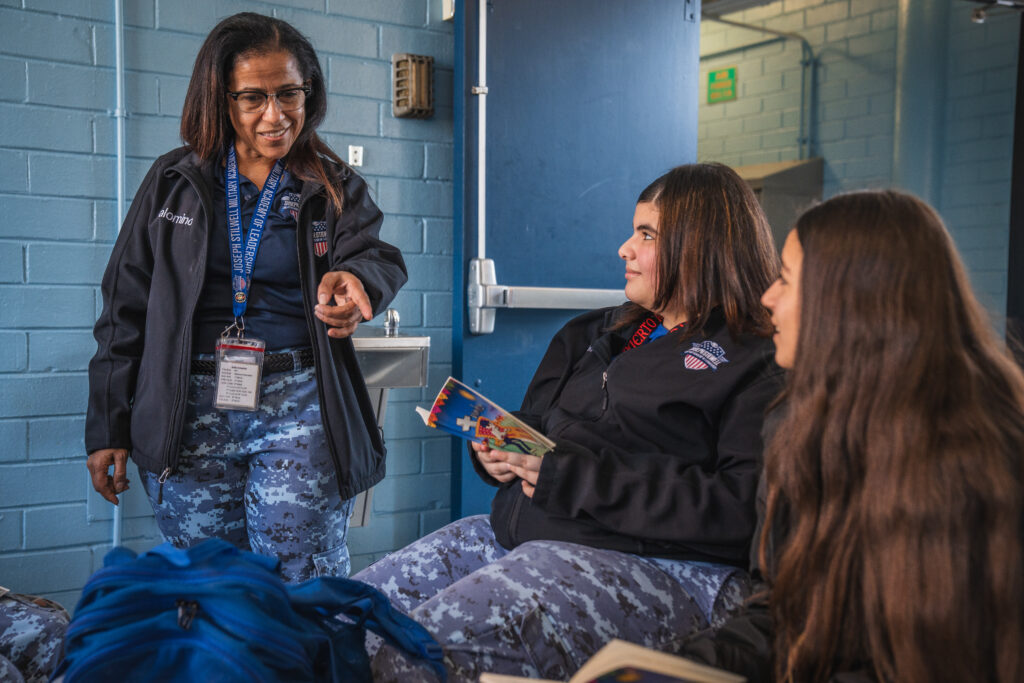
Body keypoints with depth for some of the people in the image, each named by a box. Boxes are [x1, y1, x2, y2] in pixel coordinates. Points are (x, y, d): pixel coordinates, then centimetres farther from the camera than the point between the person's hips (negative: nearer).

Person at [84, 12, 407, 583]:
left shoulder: (335, 188, 8)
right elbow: (126, 306, 9)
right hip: (190, 412, 1)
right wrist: (109, 428, 5)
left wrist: (356, 278, -35)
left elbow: (378, 257, -9)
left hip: (301, 409, -1)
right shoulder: (175, 182, 9)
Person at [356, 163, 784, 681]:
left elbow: (743, 509, -17)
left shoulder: (757, 367, -4)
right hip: (510, 532, 8)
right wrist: (496, 450, 4)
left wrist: (581, 478, -18)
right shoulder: (597, 333, 21)